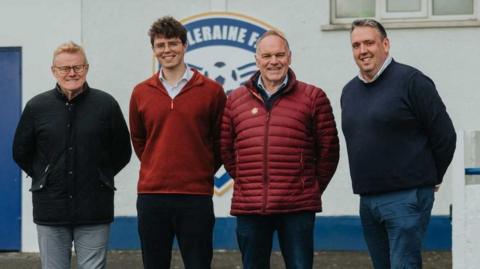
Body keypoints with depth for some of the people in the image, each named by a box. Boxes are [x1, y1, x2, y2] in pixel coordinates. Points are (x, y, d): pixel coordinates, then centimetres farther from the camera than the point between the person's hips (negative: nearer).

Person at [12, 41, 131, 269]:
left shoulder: (106, 104, -1)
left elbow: (122, 152, 9)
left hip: (94, 213, -1)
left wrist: (101, 177, 7)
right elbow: (21, 152, 14)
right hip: (50, 212, 1)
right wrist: (44, 178, 10)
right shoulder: (36, 107, 3)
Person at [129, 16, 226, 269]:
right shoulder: (141, 93, 6)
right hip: (151, 195, 2)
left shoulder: (211, 91, 0)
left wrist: (204, 171, 8)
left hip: (196, 197, -2)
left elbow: (221, 140, 9)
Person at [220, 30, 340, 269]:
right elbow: (225, 149, 15)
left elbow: (328, 148, 5)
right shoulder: (235, 100, 10)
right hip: (249, 208, 3)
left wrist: (313, 187, 7)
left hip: (297, 208, -2)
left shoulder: (313, 97, 3)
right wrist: (246, 182, 12)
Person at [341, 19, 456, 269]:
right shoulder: (349, 91, 13)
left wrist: (427, 179, 3)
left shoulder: (411, 81, -9)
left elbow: (445, 137, -7)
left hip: (406, 198, -7)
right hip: (367, 199, 7)